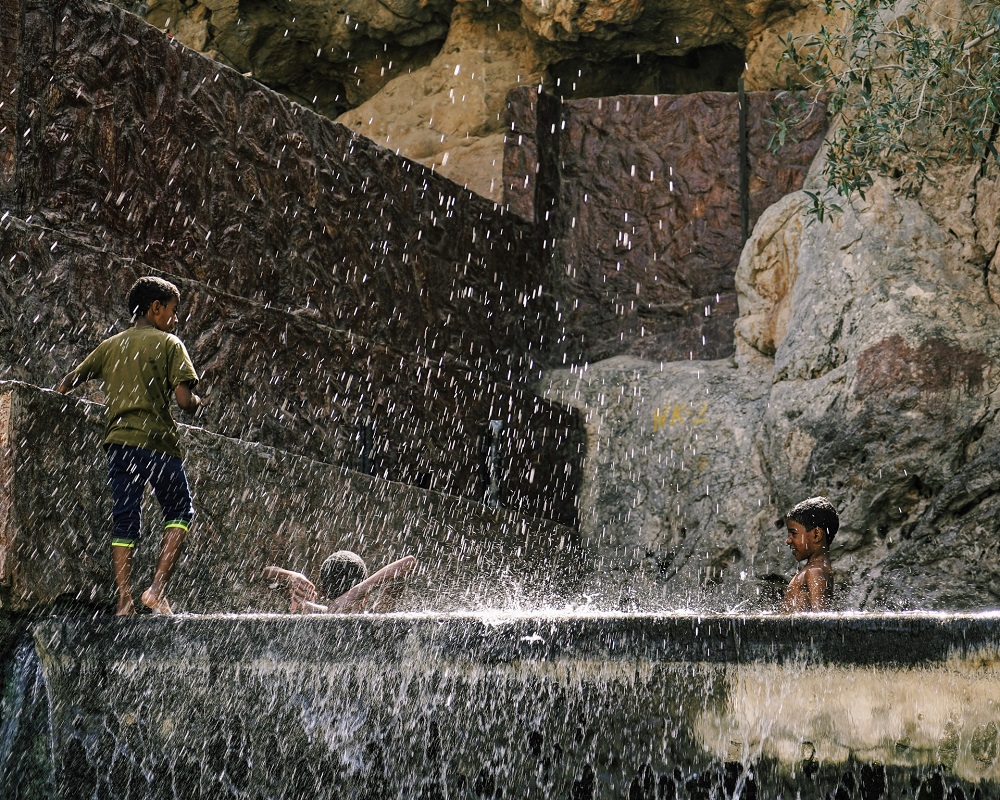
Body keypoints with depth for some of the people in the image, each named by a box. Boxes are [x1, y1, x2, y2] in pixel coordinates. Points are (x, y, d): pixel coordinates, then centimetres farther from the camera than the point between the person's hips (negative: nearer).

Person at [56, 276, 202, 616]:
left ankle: (124, 601, -2)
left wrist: (63, 388, 34)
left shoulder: (110, 346, 14)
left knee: (125, 521, 7)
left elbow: (65, 386, 13)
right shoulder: (168, 344, -1)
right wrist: (197, 403, 11)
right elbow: (184, 400, -9)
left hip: (119, 441, 5)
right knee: (180, 511, 10)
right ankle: (157, 588, -5)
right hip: (157, 441, -4)